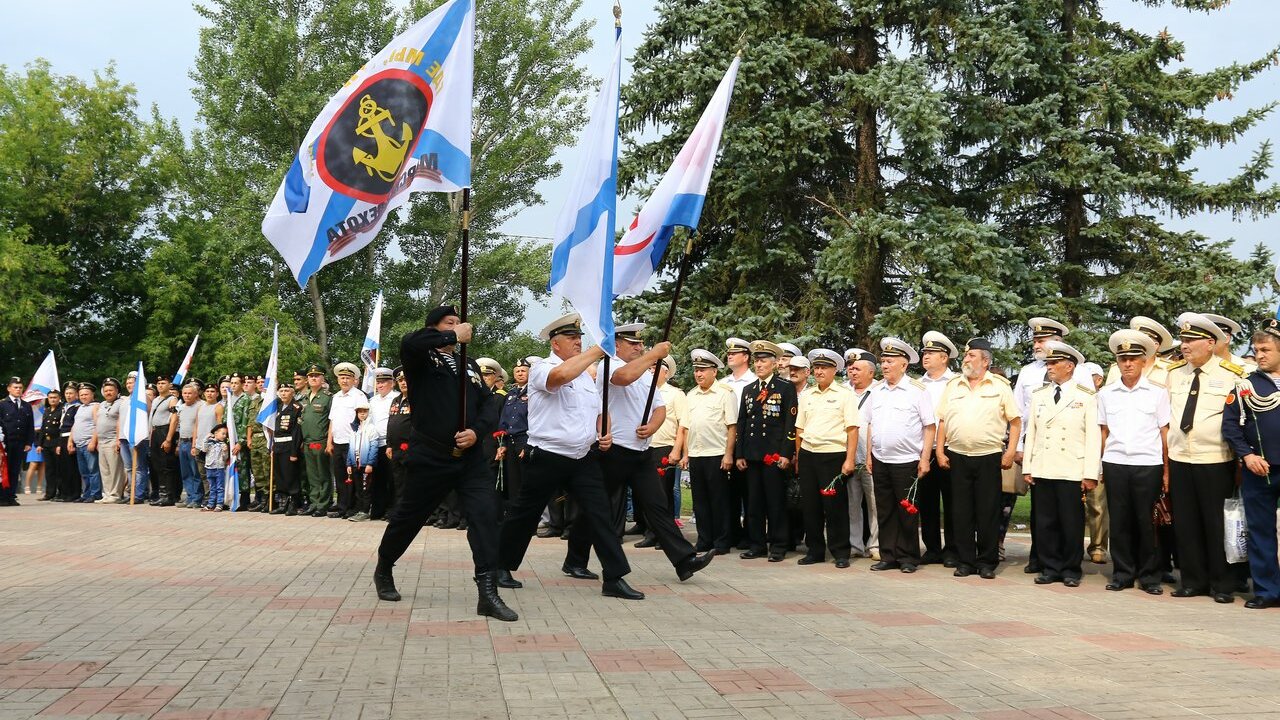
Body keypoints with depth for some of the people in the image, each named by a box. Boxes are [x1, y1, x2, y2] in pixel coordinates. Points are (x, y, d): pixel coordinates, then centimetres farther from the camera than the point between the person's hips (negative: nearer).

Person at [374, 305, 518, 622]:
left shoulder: (470, 366, 17)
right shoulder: (421, 360, -1)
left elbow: (489, 403, 10)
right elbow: (409, 342, -26)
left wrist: (476, 430, -10)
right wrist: (454, 337, -16)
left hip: (469, 457, 4)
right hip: (429, 457, -4)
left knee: (486, 513, -14)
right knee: (407, 517, 10)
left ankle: (488, 593, -13)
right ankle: (383, 572, 37)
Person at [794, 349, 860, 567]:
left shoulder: (844, 395, -1)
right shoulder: (805, 396, 13)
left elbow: (853, 429, -5)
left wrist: (850, 460, -12)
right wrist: (798, 458, 11)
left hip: (834, 455, -5)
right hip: (808, 455, 5)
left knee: (835, 506, -2)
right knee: (810, 505, 7)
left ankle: (840, 553, 10)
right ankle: (815, 550, 18)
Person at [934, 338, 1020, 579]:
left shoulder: (1000, 386, 3)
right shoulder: (952, 386, 11)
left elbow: (1015, 421, 2)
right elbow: (942, 421, 11)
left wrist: (1011, 452, -6)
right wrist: (940, 451, 3)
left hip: (989, 457, -2)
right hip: (958, 457, 3)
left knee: (988, 512, 2)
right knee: (961, 512, 5)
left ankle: (987, 562, 11)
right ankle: (964, 561, 13)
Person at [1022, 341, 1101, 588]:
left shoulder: (1087, 396, 1)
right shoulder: (1038, 395, 14)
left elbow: (1093, 436, -3)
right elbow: (1031, 432, 12)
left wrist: (1090, 474, -9)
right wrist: (1027, 467, 6)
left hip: (1072, 472, -3)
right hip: (1042, 471, 4)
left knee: (1072, 523, 1)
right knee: (1045, 522, 5)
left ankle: (1071, 570, 13)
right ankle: (1050, 568, 15)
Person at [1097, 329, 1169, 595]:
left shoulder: (1158, 392, 2)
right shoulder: (1106, 393, 8)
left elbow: (1165, 432, 2)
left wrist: (1167, 470, -1)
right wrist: (1099, 468, 7)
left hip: (1148, 464, -2)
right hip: (1114, 464, 2)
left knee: (1146, 522, 2)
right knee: (1119, 521, 6)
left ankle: (1149, 576, 14)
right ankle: (1123, 574, 16)